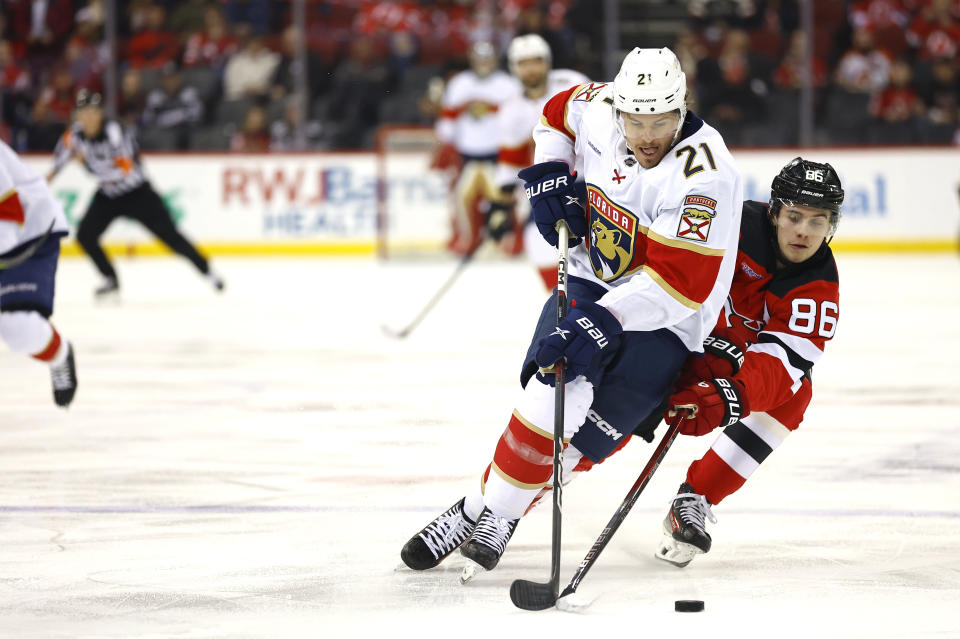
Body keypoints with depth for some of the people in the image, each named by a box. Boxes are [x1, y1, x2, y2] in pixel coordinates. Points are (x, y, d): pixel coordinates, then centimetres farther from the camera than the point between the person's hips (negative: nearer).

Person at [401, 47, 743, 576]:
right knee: (552, 393, -18)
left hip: (664, 321, -5)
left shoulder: (703, 174, -26)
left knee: (582, 436, -19)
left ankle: (500, 514, -5)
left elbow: (681, 281, -31)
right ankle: (476, 510, -8)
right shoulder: (598, 111, -7)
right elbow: (558, 111, 19)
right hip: (590, 281, 5)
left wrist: (604, 320, -38)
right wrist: (550, 174, 2)